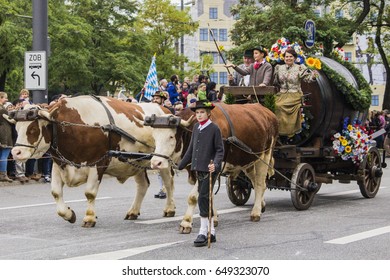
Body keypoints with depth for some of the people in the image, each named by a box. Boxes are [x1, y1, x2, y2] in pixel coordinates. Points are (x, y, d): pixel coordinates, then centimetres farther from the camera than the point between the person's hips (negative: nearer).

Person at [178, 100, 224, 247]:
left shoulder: (214, 128, -8)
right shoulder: (196, 128, 10)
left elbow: (220, 150, -8)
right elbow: (191, 148, 18)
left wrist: (215, 164, -24)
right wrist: (181, 165, 19)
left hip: (210, 170, -7)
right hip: (199, 169, 7)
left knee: (203, 199, -11)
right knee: (205, 200, 11)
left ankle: (203, 233, -6)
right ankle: (211, 233, 19)